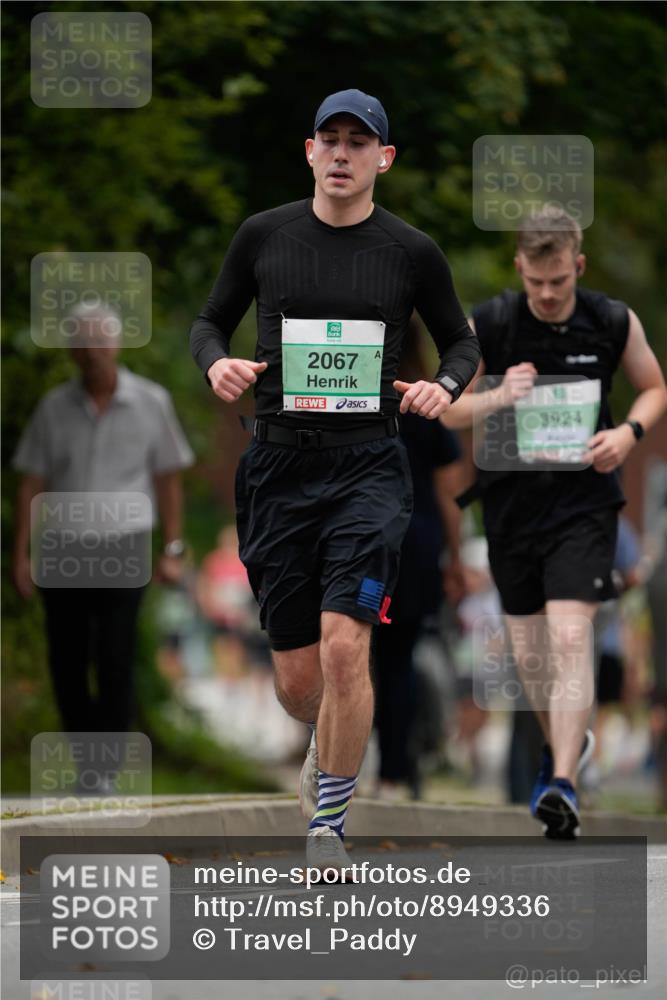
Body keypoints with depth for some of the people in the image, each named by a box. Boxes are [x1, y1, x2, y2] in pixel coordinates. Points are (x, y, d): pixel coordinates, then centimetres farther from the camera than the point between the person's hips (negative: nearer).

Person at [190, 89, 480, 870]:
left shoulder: (411, 251, 2)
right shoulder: (264, 236, 4)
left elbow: (461, 341, 15)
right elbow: (210, 321, 15)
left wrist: (444, 384, -7)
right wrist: (217, 363, -7)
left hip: (368, 467, -2)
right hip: (278, 469, 2)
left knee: (344, 649, -19)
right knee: (297, 681, 5)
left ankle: (328, 826, -3)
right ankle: (329, 742, 43)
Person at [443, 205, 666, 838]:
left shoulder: (614, 324, -5)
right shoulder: (487, 325, -6)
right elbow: (450, 410, 3)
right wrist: (498, 397, -18)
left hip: (583, 501, -2)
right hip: (511, 500, 2)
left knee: (569, 638, -17)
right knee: (528, 649, 12)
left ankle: (563, 786, -21)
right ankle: (564, 745, 40)